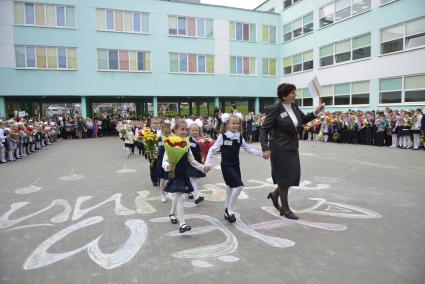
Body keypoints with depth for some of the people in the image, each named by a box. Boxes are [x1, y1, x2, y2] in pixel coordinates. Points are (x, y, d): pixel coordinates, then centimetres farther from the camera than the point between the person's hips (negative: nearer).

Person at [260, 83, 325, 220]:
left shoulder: (294, 107, 5)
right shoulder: (276, 109, -15)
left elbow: (303, 120, 21)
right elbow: (264, 129, -13)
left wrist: (316, 112, 5)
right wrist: (265, 148, -21)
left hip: (292, 148, 7)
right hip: (280, 149, -7)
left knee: (293, 176, 11)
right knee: (284, 177, 3)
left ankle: (275, 194, 36)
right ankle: (285, 209, 22)